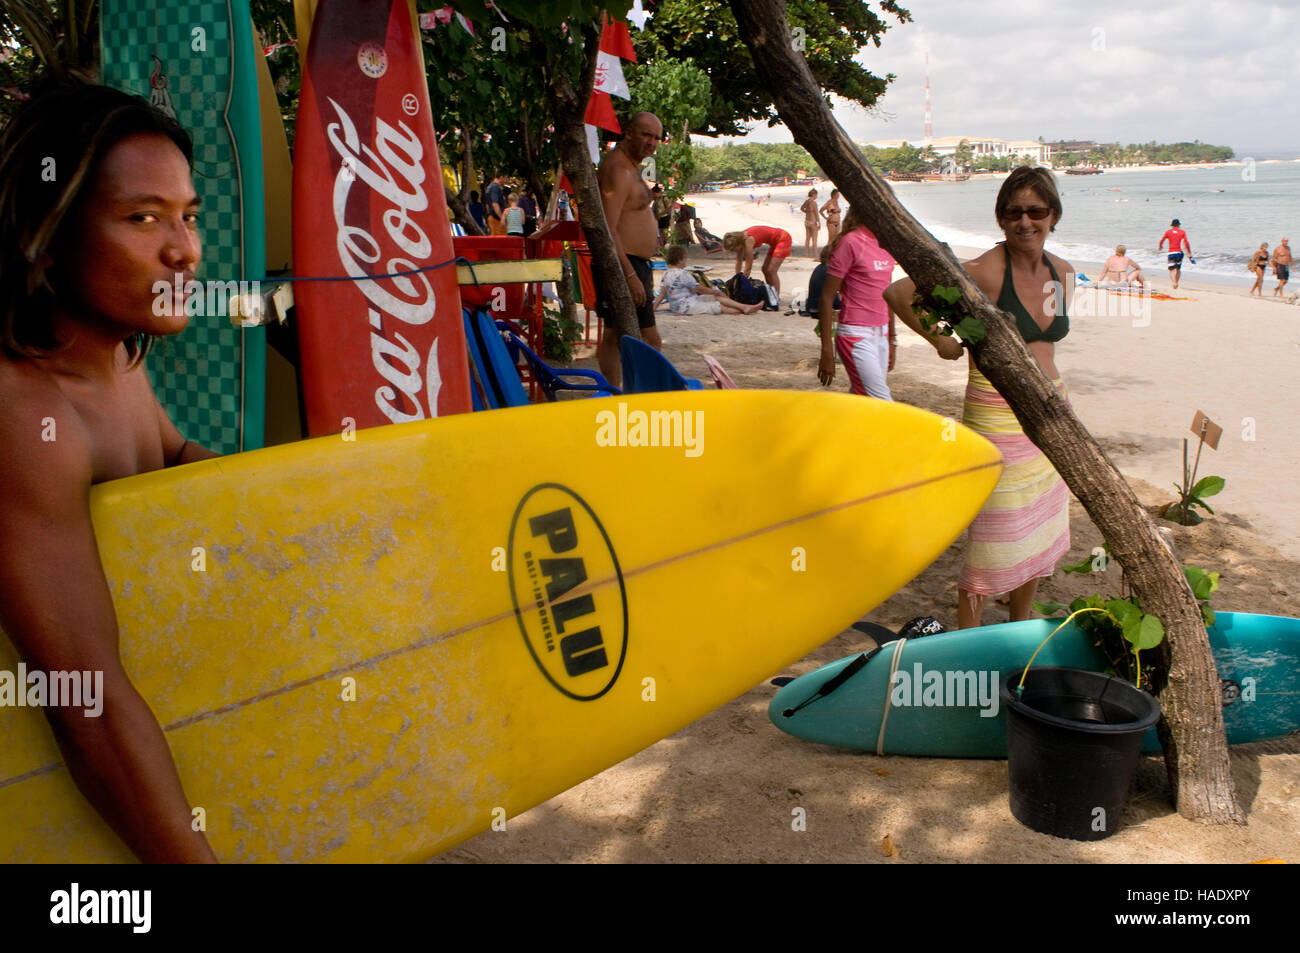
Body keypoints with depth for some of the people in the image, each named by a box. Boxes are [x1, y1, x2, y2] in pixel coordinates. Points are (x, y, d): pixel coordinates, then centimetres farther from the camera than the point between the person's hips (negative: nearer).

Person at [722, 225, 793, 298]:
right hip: (775, 242, 9)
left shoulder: (748, 240, -28)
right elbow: (739, 261, 8)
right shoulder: (740, 238, -3)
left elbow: (748, 267, -23)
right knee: (765, 269, 10)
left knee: (771, 270, -14)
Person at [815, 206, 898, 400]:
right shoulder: (851, 242, -11)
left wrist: (892, 340, 22)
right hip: (856, 337, -7)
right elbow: (826, 298, -11)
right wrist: (827, 352, -13)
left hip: (881, 335, 7)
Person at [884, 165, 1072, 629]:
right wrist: (939, 339, -9)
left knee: (1039, 534, 16)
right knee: (994, 540, -3)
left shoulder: (1062, 274, 5)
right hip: (997, 417, -7)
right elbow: (898, 292, -17)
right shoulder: (985, 273, -17)